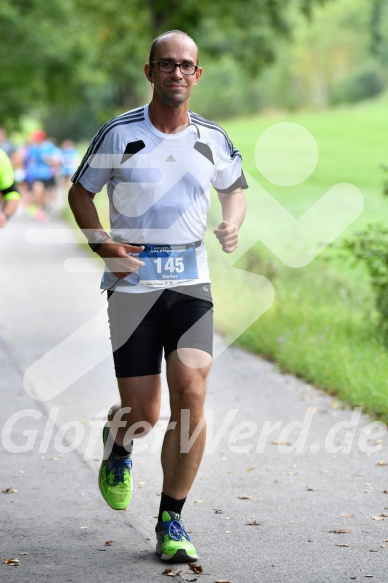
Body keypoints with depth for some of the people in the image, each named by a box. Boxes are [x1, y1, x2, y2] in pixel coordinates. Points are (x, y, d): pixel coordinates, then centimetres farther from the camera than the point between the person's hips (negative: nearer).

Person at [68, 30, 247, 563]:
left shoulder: (213, 140, 5)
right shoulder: (119, 134, -3)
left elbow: (234, 189, 23)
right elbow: (80, 192, 9)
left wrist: (233, 225, 1)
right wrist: (102, 243, -8)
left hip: (191, 282, 2)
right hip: (132, 281, -2)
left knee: (191, 393, -14)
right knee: (143, 414, -3)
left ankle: (172, 520, 1)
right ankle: (118, 444, 38)